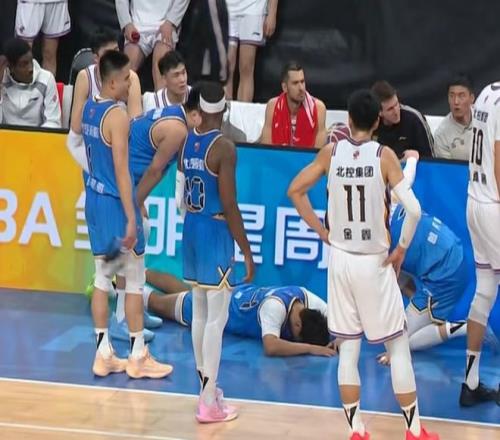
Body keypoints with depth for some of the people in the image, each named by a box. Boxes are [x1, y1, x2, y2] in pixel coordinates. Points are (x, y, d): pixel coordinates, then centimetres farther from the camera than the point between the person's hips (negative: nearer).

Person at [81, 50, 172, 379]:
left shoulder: (89, 108, 8)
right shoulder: (117, 115, -19)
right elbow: (121, 171, -21)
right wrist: (131, 218, -20)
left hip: (94, 198, 8)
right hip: (115, 202, -8)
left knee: (102, 277, 11)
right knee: (135, 280, 2)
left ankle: (104, 354, 15)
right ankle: (138, 356, 8)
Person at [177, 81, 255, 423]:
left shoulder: (186, 142, 4)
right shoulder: (224, 147, -17)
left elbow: (182, 197, 11)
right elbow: (229, 206, -18)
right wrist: (247, 252, -12)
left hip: (191, 227, 7)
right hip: (216, 231, -7)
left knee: (200, 314, 16)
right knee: (217, 319, -3)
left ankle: (206, 388, 26)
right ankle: (209, 404, -2)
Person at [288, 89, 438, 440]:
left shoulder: (331, 153, -2)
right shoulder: (384, 156, -12)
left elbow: (295, 191, 5)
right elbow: (413, 210, -20)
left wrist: (322, 232, 9)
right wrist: (402, 250, -6)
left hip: (340, 260, 3)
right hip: (374, 263, -3)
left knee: (348, 349, 10)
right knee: (398, 346, 7)